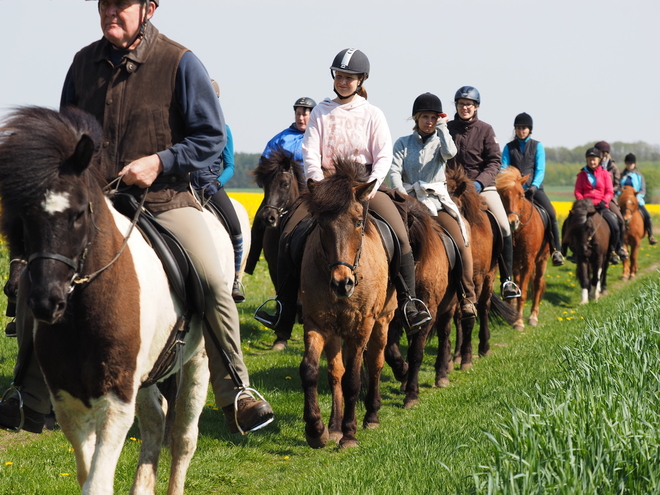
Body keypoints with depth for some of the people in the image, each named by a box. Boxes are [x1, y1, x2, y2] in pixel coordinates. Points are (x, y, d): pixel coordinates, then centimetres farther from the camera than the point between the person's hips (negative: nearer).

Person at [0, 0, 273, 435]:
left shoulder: (180, 63, -7)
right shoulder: (85, 62, 6)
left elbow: (212, 137, -6)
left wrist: (160, 161, -17)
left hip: (164, 199, -4)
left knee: (213, 285, -22)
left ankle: (236, 394, -6)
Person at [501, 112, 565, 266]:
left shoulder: (537, 146, 8)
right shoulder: (509, 147, 11)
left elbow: (540, 170, -1)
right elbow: (503, 168, 3)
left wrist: (534, 185, -19)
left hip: (534, 188, -1)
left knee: (551, 213, -20)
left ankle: (556, 250, -14)